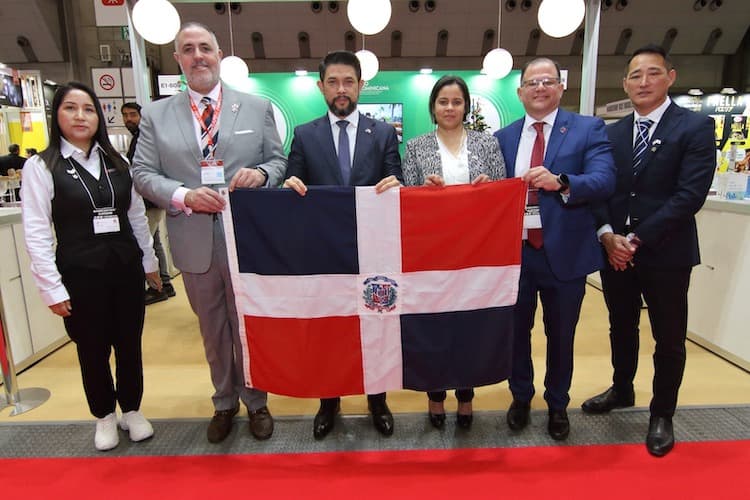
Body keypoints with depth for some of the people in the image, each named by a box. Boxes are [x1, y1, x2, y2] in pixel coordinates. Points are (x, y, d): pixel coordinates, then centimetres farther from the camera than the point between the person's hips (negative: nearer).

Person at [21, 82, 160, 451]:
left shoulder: (117, 162, 8)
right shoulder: (41, 166, -3)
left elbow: (137, 216, 11)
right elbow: (36, 232, -6)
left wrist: (149, 262, 11)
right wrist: (52, 287, -9)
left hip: (126, 269, 3)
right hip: (80, 275, -3)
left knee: (130, 345, 11)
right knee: (93, 351, 11)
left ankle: (131, 410, 32)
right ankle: (104, 417, 33)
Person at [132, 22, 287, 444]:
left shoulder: (258, 108, 4)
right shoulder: (156, 115, 6)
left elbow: (279, 161, 5)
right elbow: (143, 172, 3)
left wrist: (261, 173, -17)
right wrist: (184, 195, -15)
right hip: (194, 242, 2)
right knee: (213, 330, 17)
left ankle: (256, 402, 34)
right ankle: (225, 403, 38)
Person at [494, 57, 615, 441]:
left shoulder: (588, 129, -1)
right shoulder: (503, 138, 8)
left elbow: (604, 180, -14)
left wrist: (560, 182, -31)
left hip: (565, 252, -2)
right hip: (514, 251, 2)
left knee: (561, 335, 15)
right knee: (517, 330, 15)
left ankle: (557, 404, 37)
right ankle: (521, 397, 38)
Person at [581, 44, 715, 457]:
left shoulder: (696, 128, -5)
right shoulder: (611, 133, 9)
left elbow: (690, 195, -14)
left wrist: (637, 239, -18)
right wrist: (607, 234, -12)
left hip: (665, 253, -4)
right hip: (615, 251, 4)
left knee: (669, 339, 9)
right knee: (621, 328, 19)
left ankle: (662, 415, 29)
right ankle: (622, 390, 41)